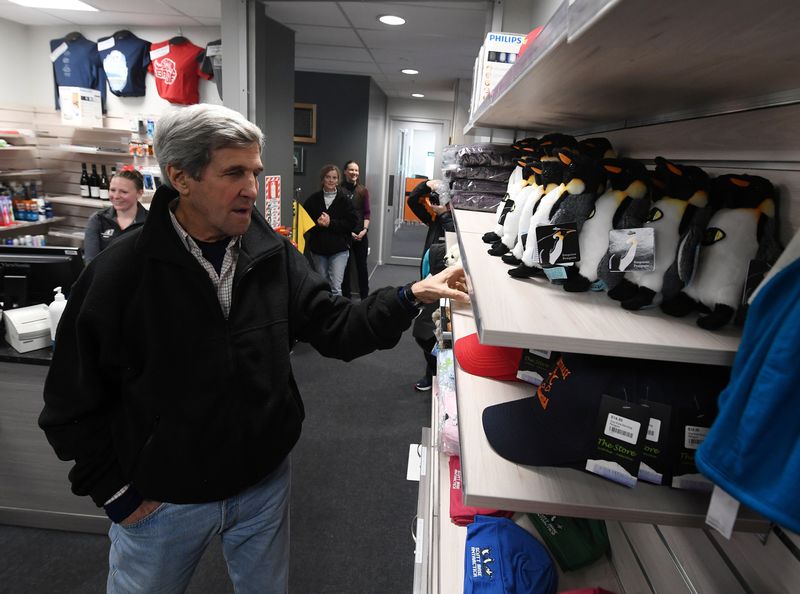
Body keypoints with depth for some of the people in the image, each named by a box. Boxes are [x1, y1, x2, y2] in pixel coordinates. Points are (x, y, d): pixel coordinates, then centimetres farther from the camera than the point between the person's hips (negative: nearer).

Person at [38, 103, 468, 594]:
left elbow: (336, 328, -7)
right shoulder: (119, 273, -17)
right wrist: (117, 494, -7)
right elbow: (73, 403, -9)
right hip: (161, 499, -2)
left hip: (266, 481, 3)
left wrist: (411, 296, -20)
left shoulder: (274, 255, -8)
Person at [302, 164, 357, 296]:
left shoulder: (344, 200, -2)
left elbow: (352, 222, -8)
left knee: (335, 286, -9)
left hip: (339, 249, -3)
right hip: (318, 248, 3)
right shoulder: (313, 199, 2)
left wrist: (330, 223, -16)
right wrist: (317, 223, -16)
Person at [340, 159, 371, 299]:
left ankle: (364, 297, 19)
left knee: (362, 265, 9)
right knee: (345, 266, 5)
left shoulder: (363, 190, 5)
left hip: (361, 234, 2)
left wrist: (364, 230, -9)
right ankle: (346, 297, 15)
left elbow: (367, 213, 4)